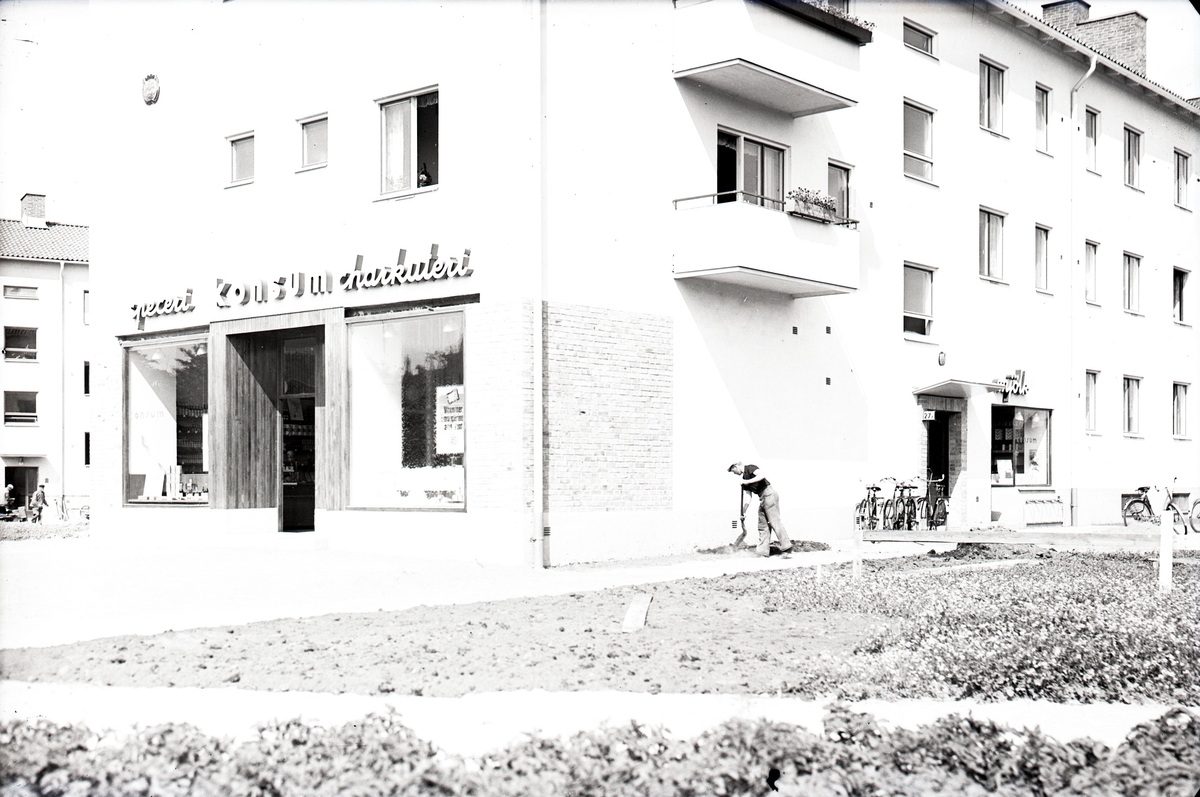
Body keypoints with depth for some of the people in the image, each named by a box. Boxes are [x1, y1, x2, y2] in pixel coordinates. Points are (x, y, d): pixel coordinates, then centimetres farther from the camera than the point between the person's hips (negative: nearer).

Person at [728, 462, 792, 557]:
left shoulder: (750, 468, -3)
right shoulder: (744, 479, 20)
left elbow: (761, 475, -22)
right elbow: (747, 496, 16)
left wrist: (748, 481, -17)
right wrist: (743, 511, 7)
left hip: (769, 494, -10)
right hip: (762, 498, 10)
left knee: (775, 522, -11)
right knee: (762, 525, 8)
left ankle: (786, 547, -11)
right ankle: (763, 550, 10)